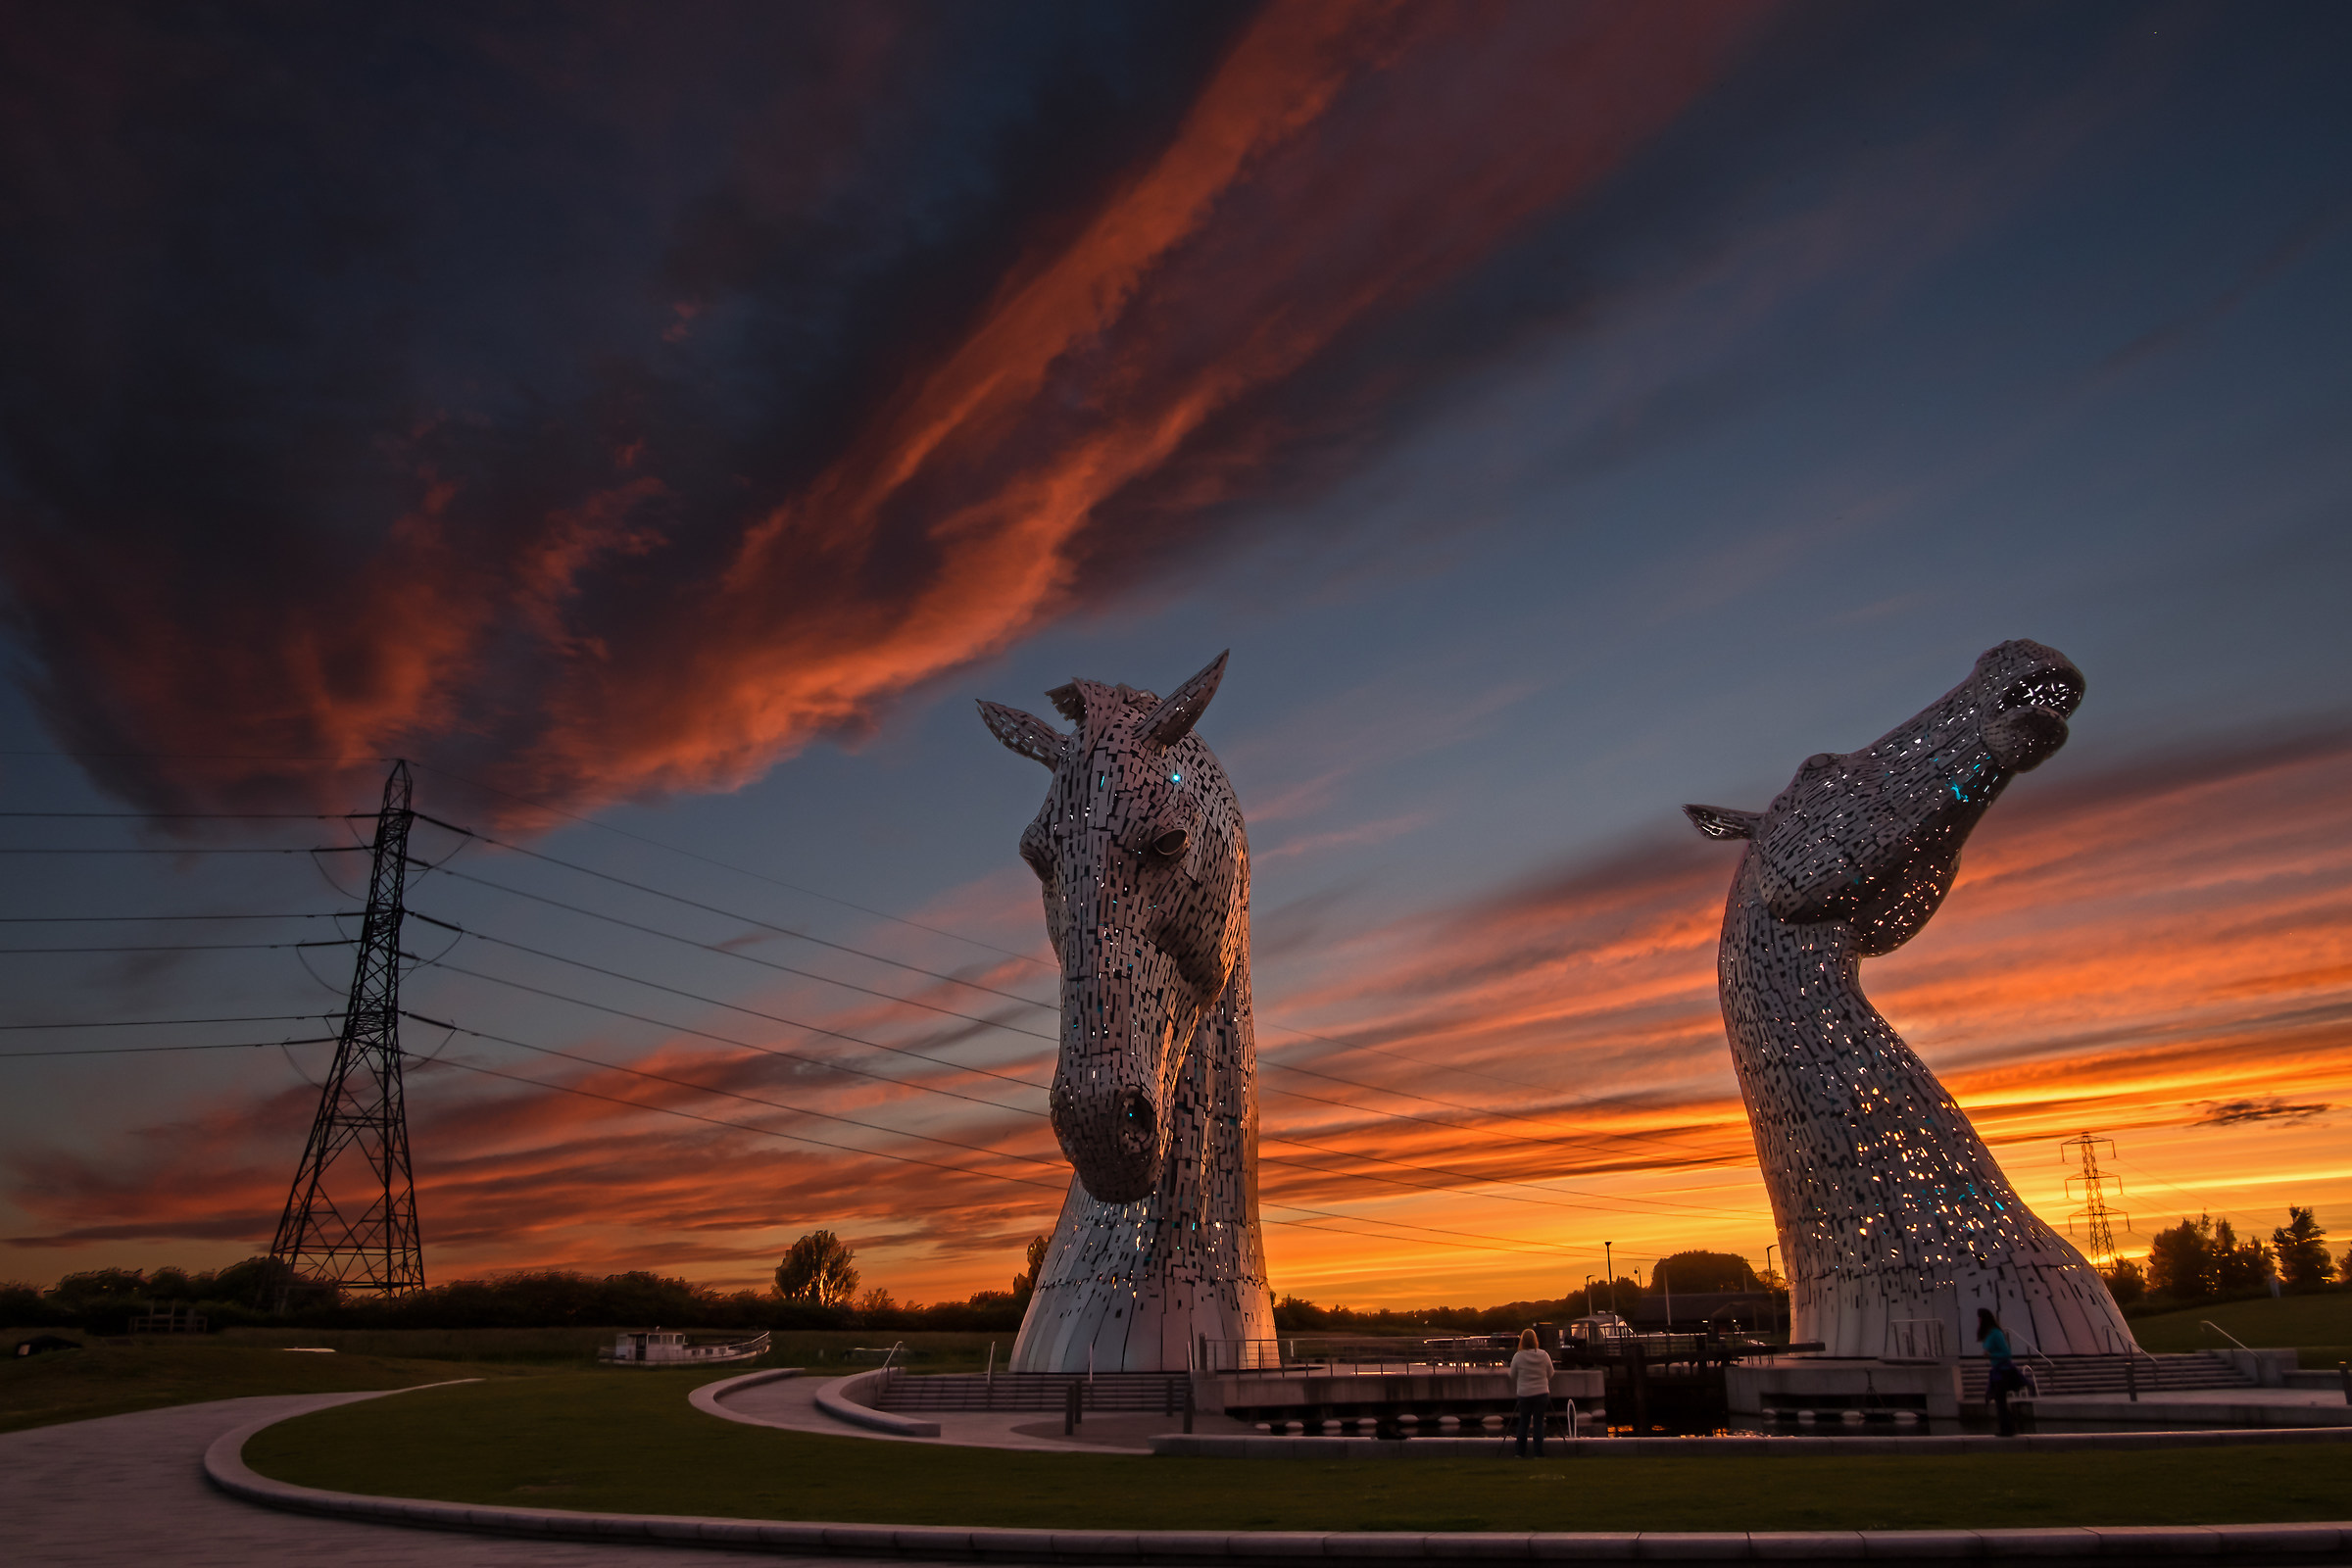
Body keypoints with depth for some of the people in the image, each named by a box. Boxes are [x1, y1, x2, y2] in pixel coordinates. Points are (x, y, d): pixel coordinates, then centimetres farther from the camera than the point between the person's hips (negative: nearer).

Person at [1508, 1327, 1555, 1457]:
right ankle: (1539, 1454, 3)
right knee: (1538, 1424, 5)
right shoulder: (1544, 1356, -3)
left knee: (1523, 1423, 10)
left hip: (1524, 1394, -1)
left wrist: (1515, 1390, 23)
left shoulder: (1518, 1357, -7)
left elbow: (1512, 1376, 4)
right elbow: (1550, 1374, 10)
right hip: (1542, 1394, 1)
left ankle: (1521, 1453, 13)